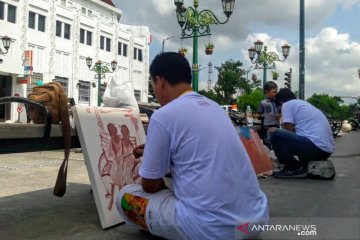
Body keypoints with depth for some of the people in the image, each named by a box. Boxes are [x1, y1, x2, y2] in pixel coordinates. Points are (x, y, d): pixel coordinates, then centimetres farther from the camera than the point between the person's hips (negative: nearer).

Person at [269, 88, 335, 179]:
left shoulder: (287, 104, 3)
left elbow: (289, 131, -2)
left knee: (274, 132, -6)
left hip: (315, 147, -9)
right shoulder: (305, 104, 28)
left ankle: (295, 168, -1)